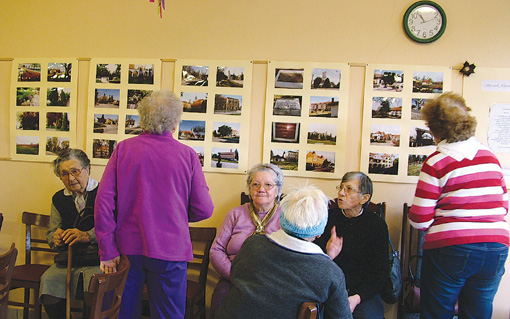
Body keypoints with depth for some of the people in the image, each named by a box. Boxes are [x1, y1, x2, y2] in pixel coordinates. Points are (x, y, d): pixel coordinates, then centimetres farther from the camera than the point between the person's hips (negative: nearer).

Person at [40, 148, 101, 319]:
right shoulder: (59, 199, 19)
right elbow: (51, 233, 26)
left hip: (99, 259, -5)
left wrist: (88, 236, -25)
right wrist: (56, 238, 1)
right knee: (48, 280, -23)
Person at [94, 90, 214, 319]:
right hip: (170, 250, -1)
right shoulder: (188, 155, -6)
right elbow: (204, 209, -4)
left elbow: (104, 201, -7)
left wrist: (107, 250, -3)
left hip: (127, 248, 2)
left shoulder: (123, 149, -3)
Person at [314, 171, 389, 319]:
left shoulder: (377, 224, 2)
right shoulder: (329, 217, 4)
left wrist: (357, 297, -16)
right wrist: (327, 253, -23)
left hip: (363, 291, 0)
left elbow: (380, 271, -1)